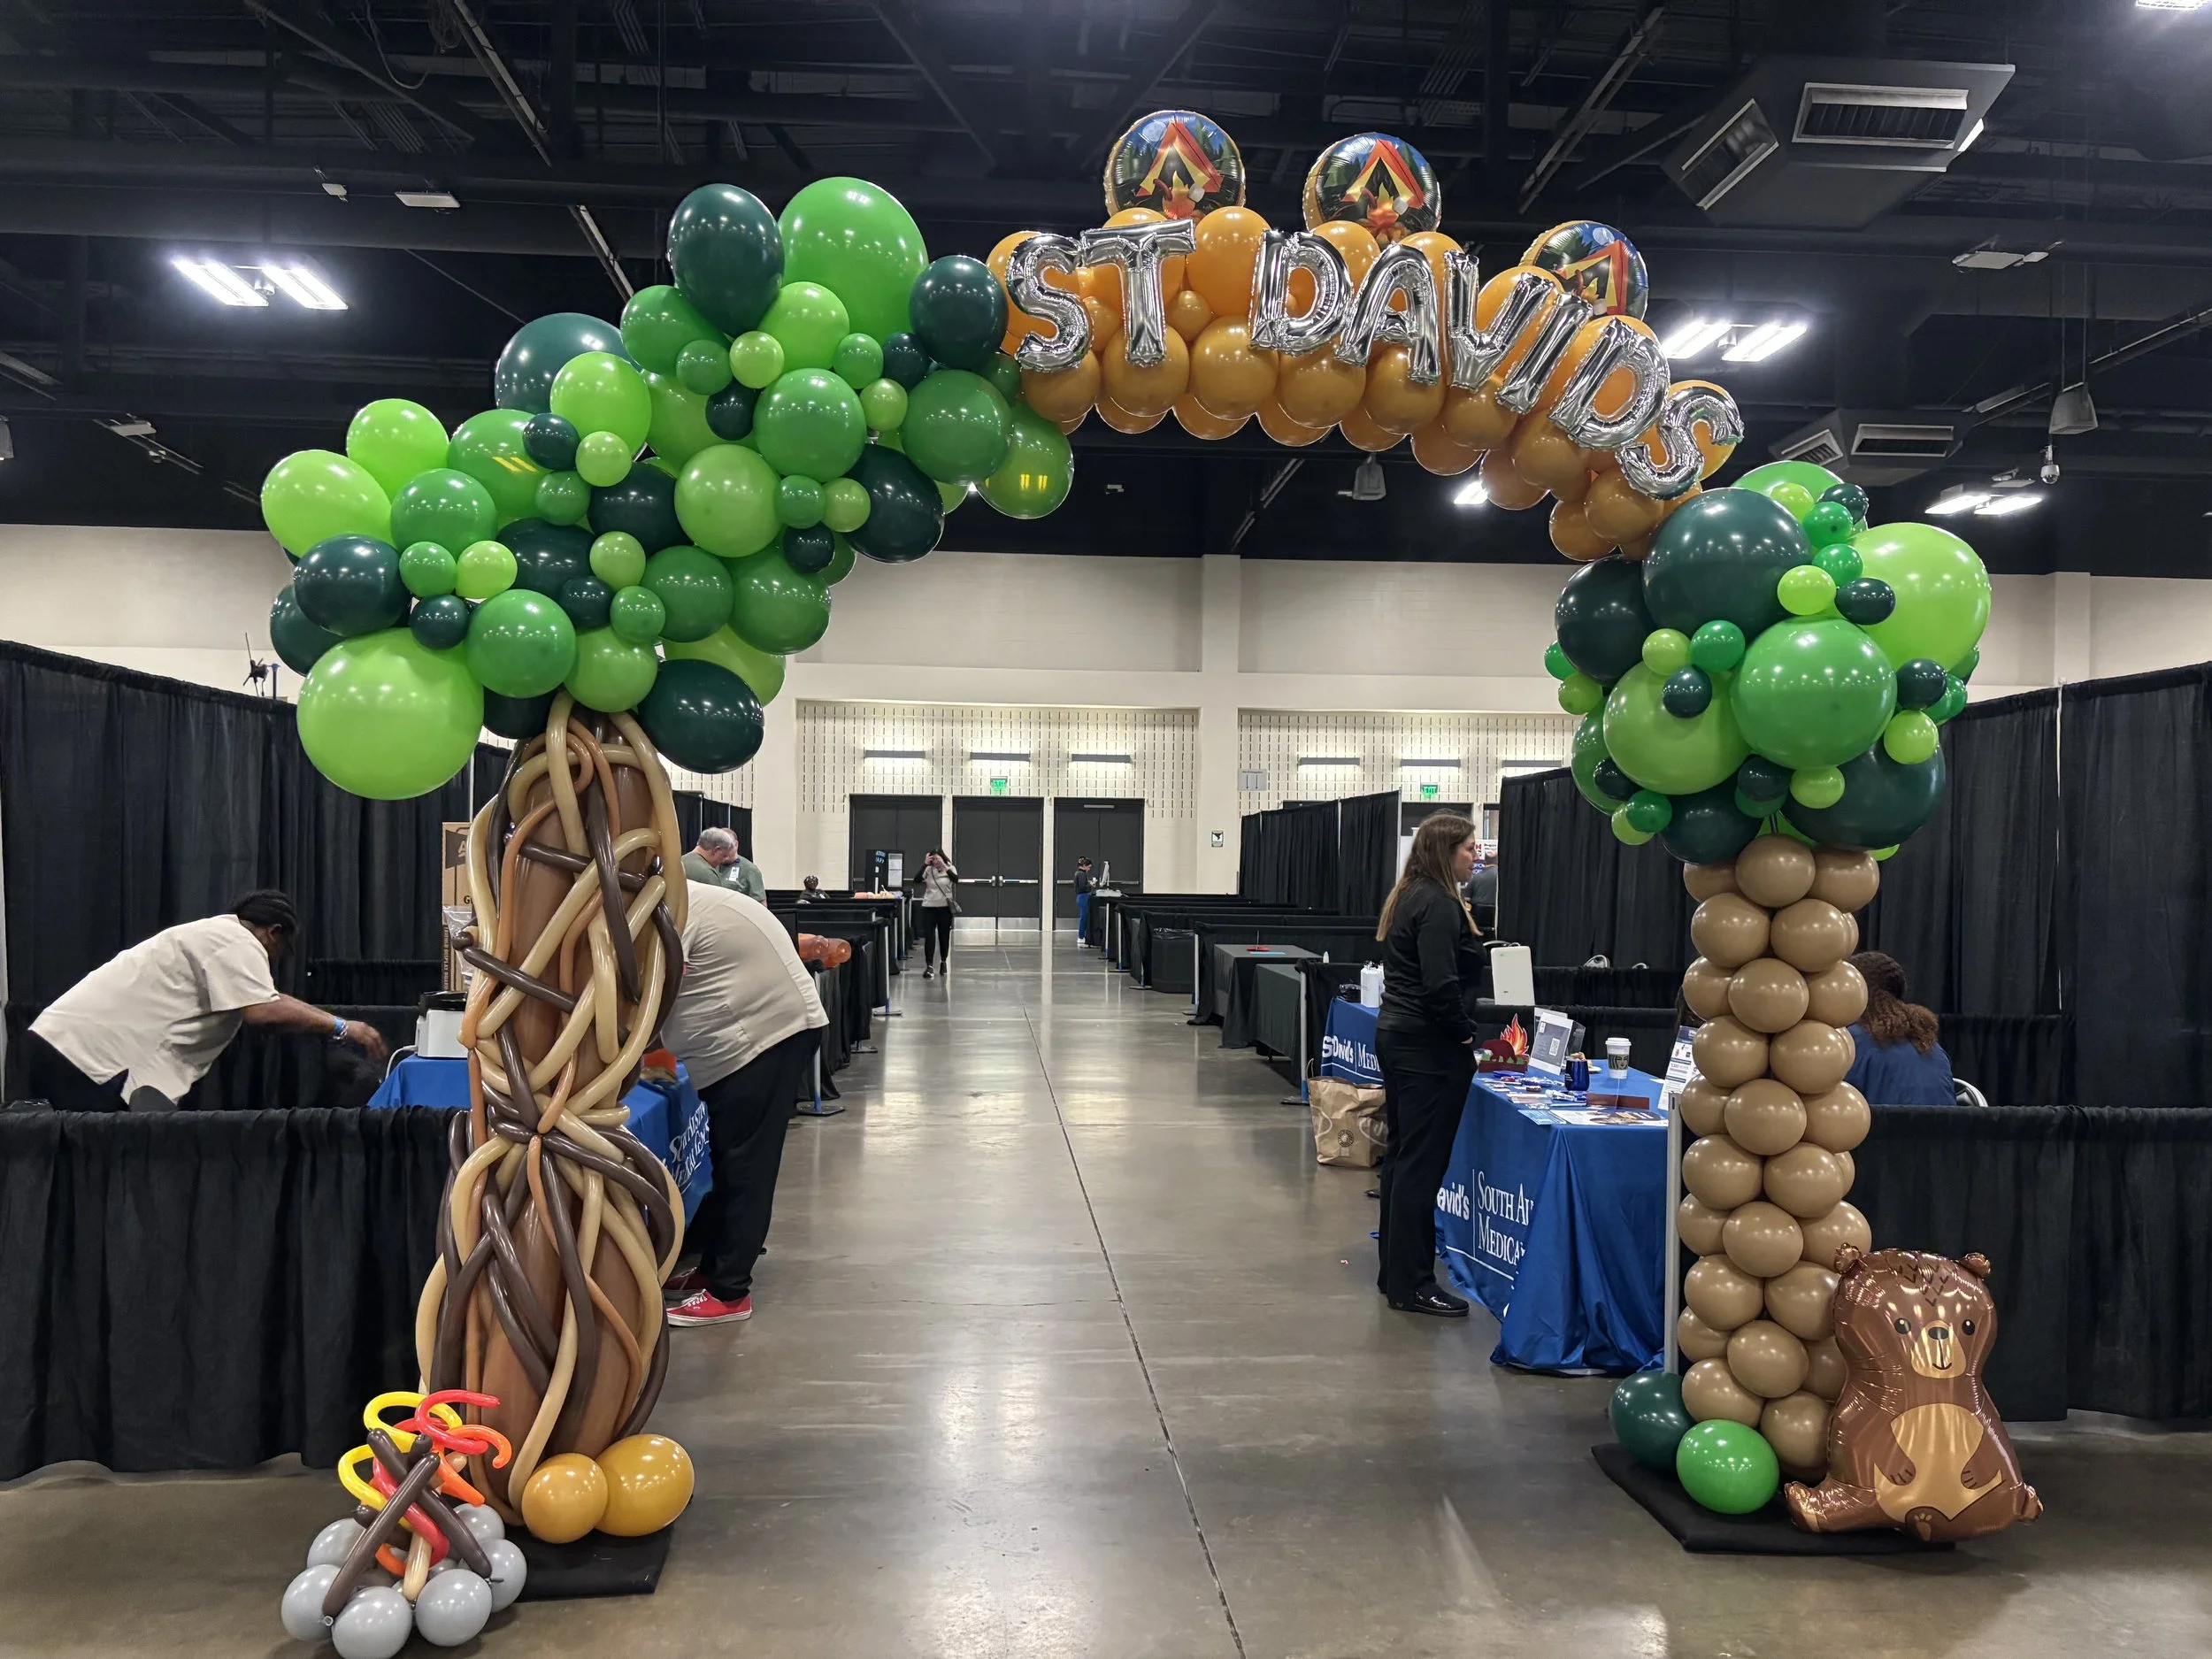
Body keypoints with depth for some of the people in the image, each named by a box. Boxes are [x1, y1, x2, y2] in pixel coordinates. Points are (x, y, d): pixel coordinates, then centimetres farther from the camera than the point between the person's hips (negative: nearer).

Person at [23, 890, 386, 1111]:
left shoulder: (218, 935, 23)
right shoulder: (238, 942, -9)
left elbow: (269, 999, 27)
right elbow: (264, 1013, -23)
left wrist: (336, 1026, 27)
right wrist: (340, 1027, -13)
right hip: (91, 1054, -11)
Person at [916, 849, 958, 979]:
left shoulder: (950, 868, 1)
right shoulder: (928, 869, 2)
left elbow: (956, 880, -18)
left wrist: (944, 866, -22)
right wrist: (924, 864, -18)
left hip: (945, 908, 0)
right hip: (929, 907, 0)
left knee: (944, 936, 10)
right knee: (929, 937, -8)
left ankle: (944, 963, 29)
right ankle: (929, 966, -9)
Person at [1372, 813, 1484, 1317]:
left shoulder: (1408, 897, 14)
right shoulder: (1440, 904, -16)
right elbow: (1441, 984, -23)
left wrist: (1464, 923, 6)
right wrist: (1465, 1031, -11)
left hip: (1396, 1034, 10)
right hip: (1429, 1045, -10)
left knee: (1402, 1155, 15)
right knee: (1422, 1162, -4)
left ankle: (1394, 1270, 25)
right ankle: (1412, 1284, 2)